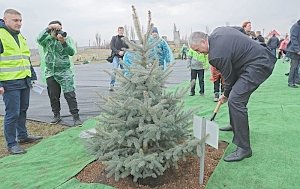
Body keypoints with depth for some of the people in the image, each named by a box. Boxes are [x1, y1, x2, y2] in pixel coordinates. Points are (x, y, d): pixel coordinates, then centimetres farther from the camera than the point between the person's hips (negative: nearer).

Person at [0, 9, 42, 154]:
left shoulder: (20, 37, 17)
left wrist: (32, 77, 22)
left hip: (25, 81, 8)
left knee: (23, 110, 16)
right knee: (12, 113, -3)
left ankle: (23, 136, 30)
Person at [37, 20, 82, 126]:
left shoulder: (66, 38, 2)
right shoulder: (47, 39, 4)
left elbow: (72, 52, -9)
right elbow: (39, 40, -19)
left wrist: (63, 42, -23)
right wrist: (48, 28, -22)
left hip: (65, 72, -2)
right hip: (50, 73, 2)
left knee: (70, 94, -7)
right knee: (53, 96, 10)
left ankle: (76, 117, 0)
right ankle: (56, 115, 26)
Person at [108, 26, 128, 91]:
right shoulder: (114, 38, 8)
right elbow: (112, 46, -2)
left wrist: (125, 50, -11)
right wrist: (118, 52, -16)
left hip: (123, 57, 3)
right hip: (116, 56, -3)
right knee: (114, 70, -16)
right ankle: (111, 85, -15)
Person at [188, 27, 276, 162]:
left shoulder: (216, 54, -22)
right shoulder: (217, 31, 5)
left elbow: (229, 76, -12)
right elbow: (240, 29, 20)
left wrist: (225, 95, 8)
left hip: (259, 65, -11)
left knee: (235, 100, -19)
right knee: (237, 95, 22)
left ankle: (244, 148, -14)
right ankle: (235, 125, 42)